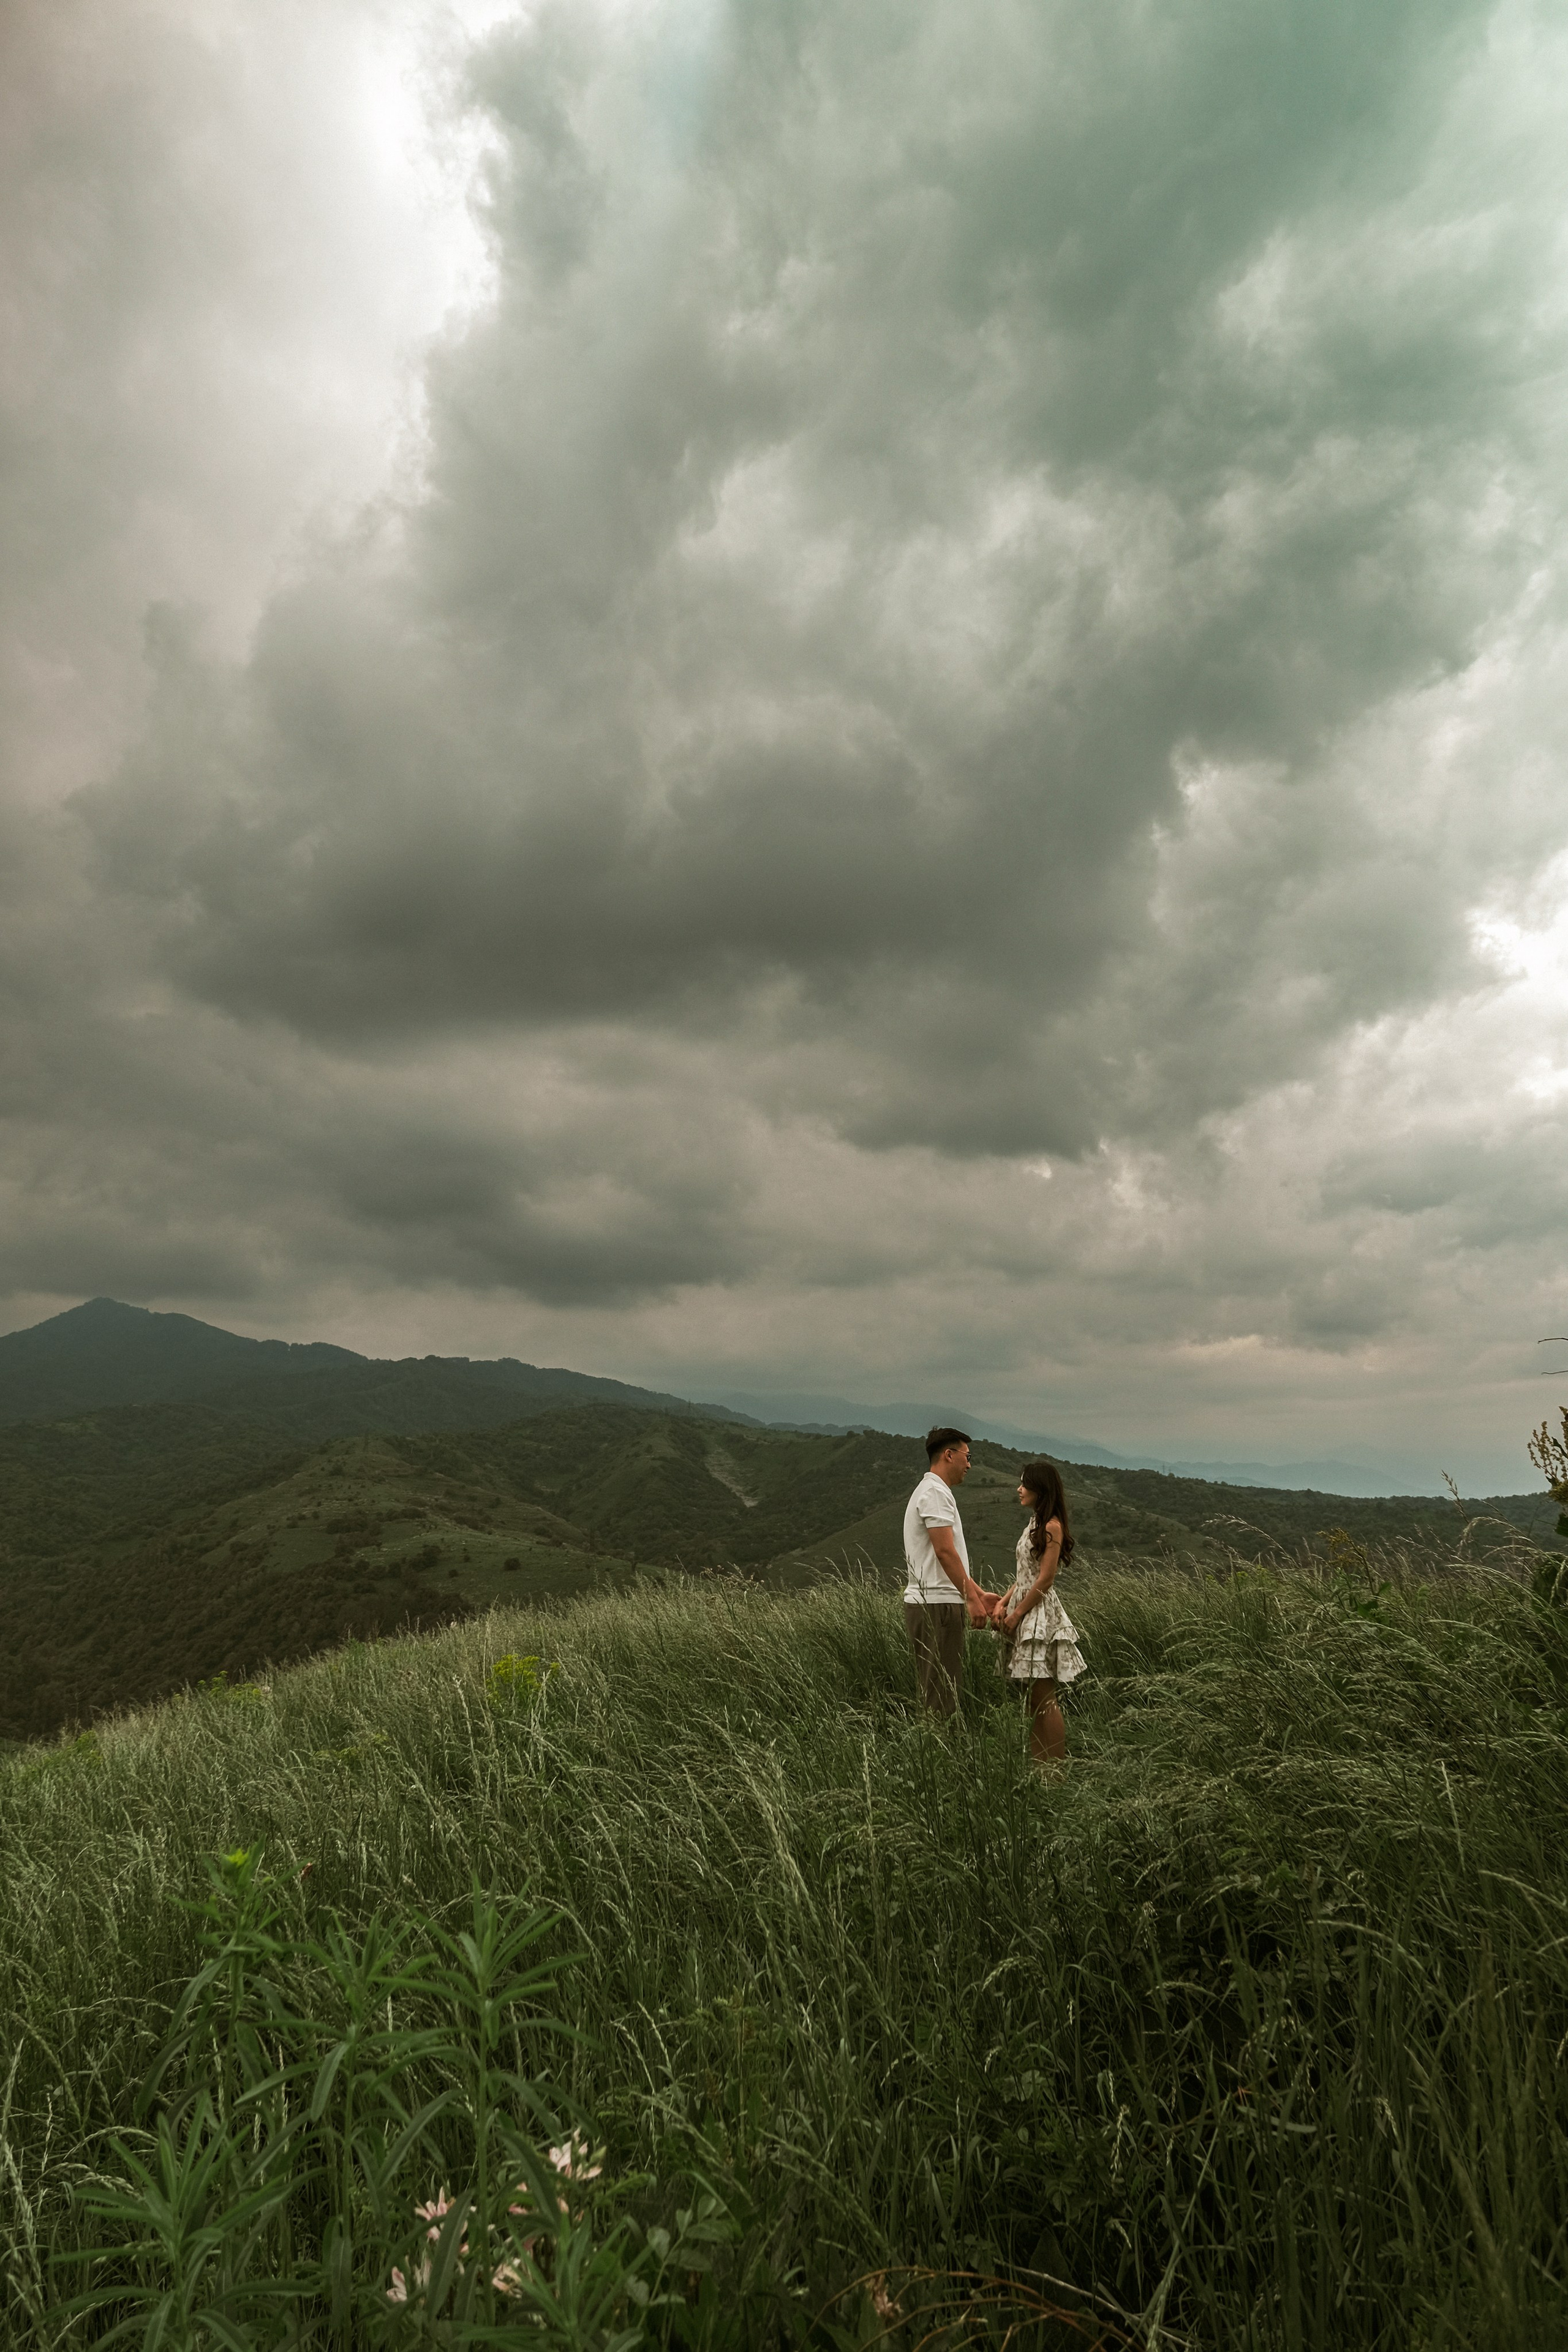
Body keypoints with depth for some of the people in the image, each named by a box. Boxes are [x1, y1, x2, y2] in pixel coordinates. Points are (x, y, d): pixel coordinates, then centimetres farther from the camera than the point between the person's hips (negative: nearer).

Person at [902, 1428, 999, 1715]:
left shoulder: (931, 1492, 21)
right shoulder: (935, 1493, -12)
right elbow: (945, 1552, -20)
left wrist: (980, 1593, 21)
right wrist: (971, 1598, -20)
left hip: (928, 1603, 11)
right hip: (936, 1605, -11)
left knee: (935, 1689, 12)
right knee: (941, 1692, -8)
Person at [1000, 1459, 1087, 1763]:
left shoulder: (1051, 1526, -13)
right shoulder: (1035, 1524, 16)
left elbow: (1045, 1579, -17)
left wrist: (1016, 1614, -14)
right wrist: (1003, 1604, 5)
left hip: (1040, 1614, -10)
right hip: (1024, 1612, 10)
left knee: (1044, 1700, -6)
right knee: (1034, 1700, 12)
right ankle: (1036, 1768, 17)